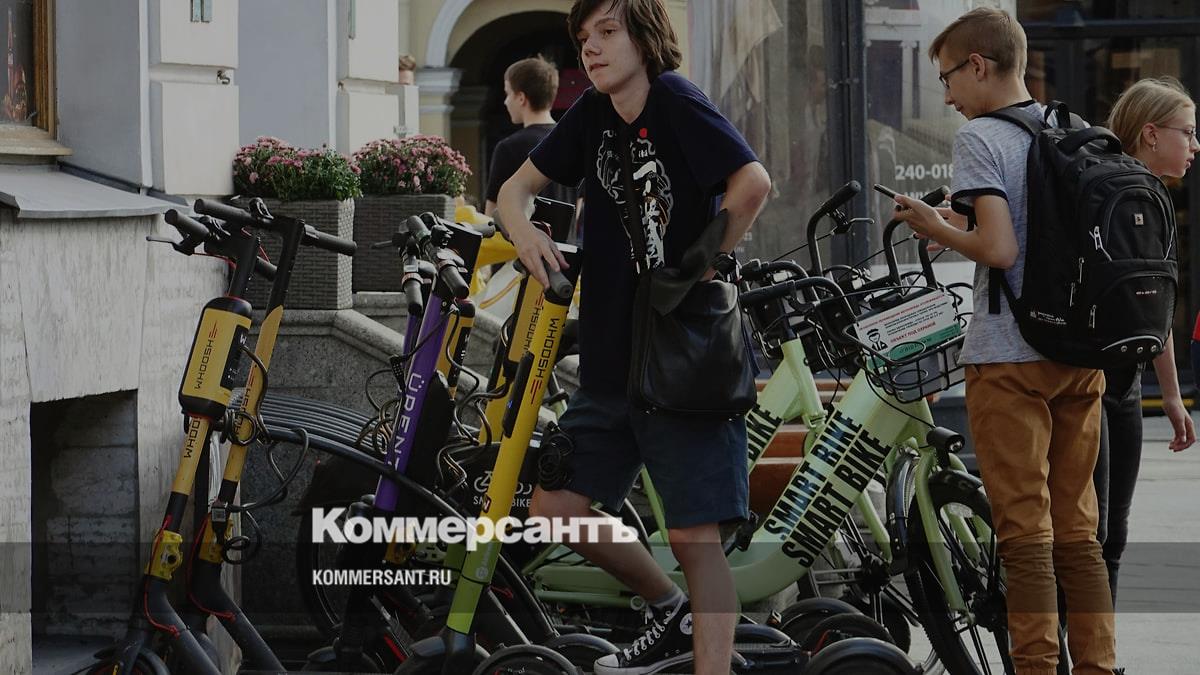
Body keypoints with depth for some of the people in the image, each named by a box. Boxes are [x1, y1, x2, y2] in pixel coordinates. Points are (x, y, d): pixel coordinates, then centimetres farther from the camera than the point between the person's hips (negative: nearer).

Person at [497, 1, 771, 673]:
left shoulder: (676, 103, -13)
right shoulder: (594, 115, 8)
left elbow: (753, 182, -28)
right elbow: (517, 187, 16)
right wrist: (524, 230, -7)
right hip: (612, 358, 8)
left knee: (695, 536, -7)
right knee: (555, 511, 10)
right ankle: (673, 612, 29)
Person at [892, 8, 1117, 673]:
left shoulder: (979, 138, -9)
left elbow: (999, 250, -19)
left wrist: (935, 228, 0)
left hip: (1010, 357, -6)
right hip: (1083, 357, 6)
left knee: (1025, 529, -3)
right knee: (1076, 528, 11)